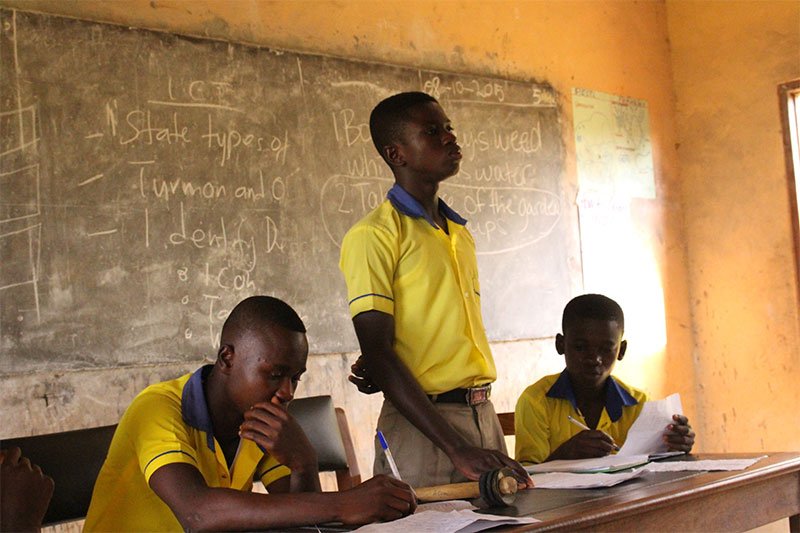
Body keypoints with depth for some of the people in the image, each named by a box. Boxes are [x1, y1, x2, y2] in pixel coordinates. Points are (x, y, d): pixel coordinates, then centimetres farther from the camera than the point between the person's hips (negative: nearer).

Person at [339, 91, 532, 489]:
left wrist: (385, 368, -4)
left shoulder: (460, 233, 15)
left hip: (483, 415, 7)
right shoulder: (374, 235, -9)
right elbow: (377, 351, -16)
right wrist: (457, 449, -23)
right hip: (422, 427, -7)